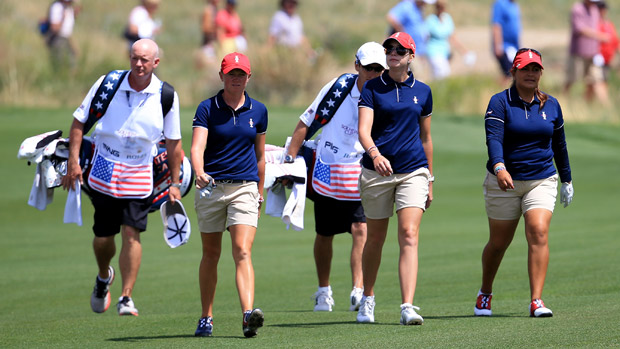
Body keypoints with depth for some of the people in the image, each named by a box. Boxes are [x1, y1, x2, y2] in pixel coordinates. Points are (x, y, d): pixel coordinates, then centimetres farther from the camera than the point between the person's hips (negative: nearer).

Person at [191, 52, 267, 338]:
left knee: (242, 252, -15)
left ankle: (249, 315, -29)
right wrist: (199, 173, -34)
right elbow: (197, 147, -15)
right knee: (211, 254, 10)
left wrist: (260, 192, 19)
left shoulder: (258, 111, 7)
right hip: (211, 187, 0)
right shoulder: (207, 109, -1)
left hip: (244, 188, 0)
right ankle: (206, 318, 22)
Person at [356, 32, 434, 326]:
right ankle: (367, 299, 32)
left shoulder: (422, 91, 8)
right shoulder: (371, 88, 0)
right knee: (375, 238, 10)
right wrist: (374, 153, -34)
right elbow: (363, 130, -14)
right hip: (376, 171, -1)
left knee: (409, 236, -14)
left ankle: (408, 307, -23)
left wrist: (430, 180, 18)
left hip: (413, 172, 1)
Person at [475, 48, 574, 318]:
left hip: (542, 181, 2)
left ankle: (536, 301, -21)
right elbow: (493, 137, -22)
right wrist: (499, 168, -39)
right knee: (499, 243, 7)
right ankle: (485, 294, 32)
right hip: (504, 182, -2)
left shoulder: (551, 105, 7)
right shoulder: (500, 102, -6)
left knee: (539, 232, -19)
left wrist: (566, 179, 21)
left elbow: (559, 144, 18)